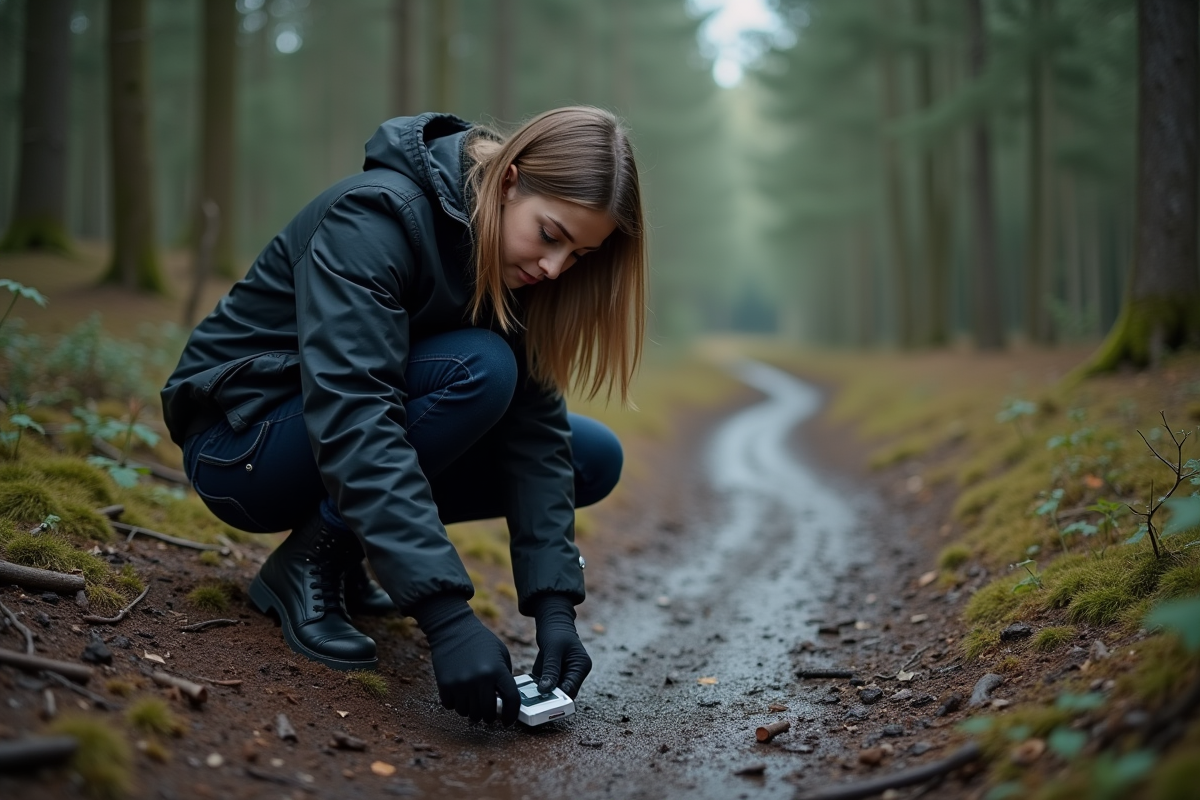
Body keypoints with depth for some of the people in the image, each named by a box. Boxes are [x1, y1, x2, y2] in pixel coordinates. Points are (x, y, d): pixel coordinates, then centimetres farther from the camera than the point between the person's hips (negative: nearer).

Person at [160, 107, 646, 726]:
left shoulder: (511, 263, -6)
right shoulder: (377, 218, -29)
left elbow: (534, 424, -11)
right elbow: (351, 420, -39)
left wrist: (555, 604, -22)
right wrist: (446, 616, -46)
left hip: (355, 435, 7)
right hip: (241, 444, -7)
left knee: (594, 458, -3)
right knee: (480, 369, -31)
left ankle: (347, 545, 6)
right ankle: (308, 560, -13)